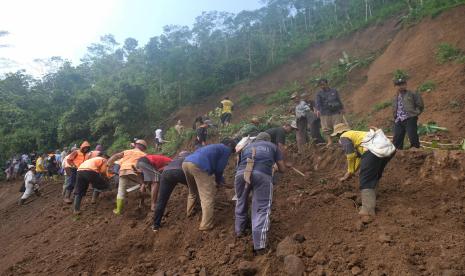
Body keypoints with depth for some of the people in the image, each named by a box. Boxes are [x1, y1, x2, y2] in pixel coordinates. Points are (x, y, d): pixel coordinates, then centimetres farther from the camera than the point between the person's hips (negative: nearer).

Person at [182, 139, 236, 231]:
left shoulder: (215, 147, 37)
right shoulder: (227, 149, 14)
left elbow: (213, 164, 41)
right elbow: (219, 168, 9)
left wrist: (218, 179, 48)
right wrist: (218, 181, 27)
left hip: (186, 162, 9)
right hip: (198, 166, -9)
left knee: (193, 192, 32)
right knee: (208, 197, -1)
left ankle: (190, 212, 47)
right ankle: (206, 225, 0)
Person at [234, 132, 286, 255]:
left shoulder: (246, 146, 36)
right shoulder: (273, 146, 31)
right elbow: (282, 169, 30)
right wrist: (276, 168, 53)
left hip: (241, 173, 3)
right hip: (262, 175, -2)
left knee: (241, 202, 26)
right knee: (262, 208, 5)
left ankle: (239, 230, 42)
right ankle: (259, 245, -2)